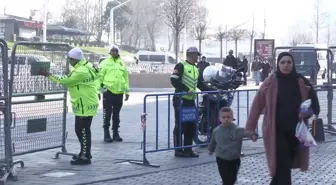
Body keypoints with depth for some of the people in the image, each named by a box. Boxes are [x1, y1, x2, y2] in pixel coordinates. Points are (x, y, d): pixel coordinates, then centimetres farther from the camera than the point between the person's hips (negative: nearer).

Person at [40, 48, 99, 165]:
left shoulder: (81, 71, -23)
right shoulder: (84, 67, 10)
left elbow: (65, 81, -18)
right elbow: (69, 80, 16)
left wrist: (49, 75, -11)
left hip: (85, 105, -11)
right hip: (84, 104, 11)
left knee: (83, 130, -5)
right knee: (80, 129, 18)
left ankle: (85, 157, -1)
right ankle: (85, 153, 29)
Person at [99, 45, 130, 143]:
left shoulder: (122, 64, 13)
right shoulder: (105, 63, 0)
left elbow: (126, 78, 17)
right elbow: (100, 77, -3)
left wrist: (127, 91, 15)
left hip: (119, 92, 4)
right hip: (108, 91, -4)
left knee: (116, 114, 11)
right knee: (107, 113, -2)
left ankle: (116, 133, 18)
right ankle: (106, 134, 3)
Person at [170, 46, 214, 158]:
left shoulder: (195, 69, 19)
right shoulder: (181, 66, -7)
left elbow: (200, 84, 23)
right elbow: (174, 81, -16)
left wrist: (213, 90, 14)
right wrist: (186, 89, -21)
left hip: (191, 100, 8)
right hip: (180, 100, -8)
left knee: (191, 126, 9)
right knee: (180, 126, -4)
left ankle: (187, 149, 17)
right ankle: (178, 150, 2)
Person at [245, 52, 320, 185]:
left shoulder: (301, 82, 0)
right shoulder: (271, 82, -7)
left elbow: (314, 103, 10)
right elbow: (257, 105, -4)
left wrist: (307, 112, -12)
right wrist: (250, 127, -5)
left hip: (295, 131, 3)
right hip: (276, 131, -3)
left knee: (286, 165, 14)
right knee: (283, 166, -7)